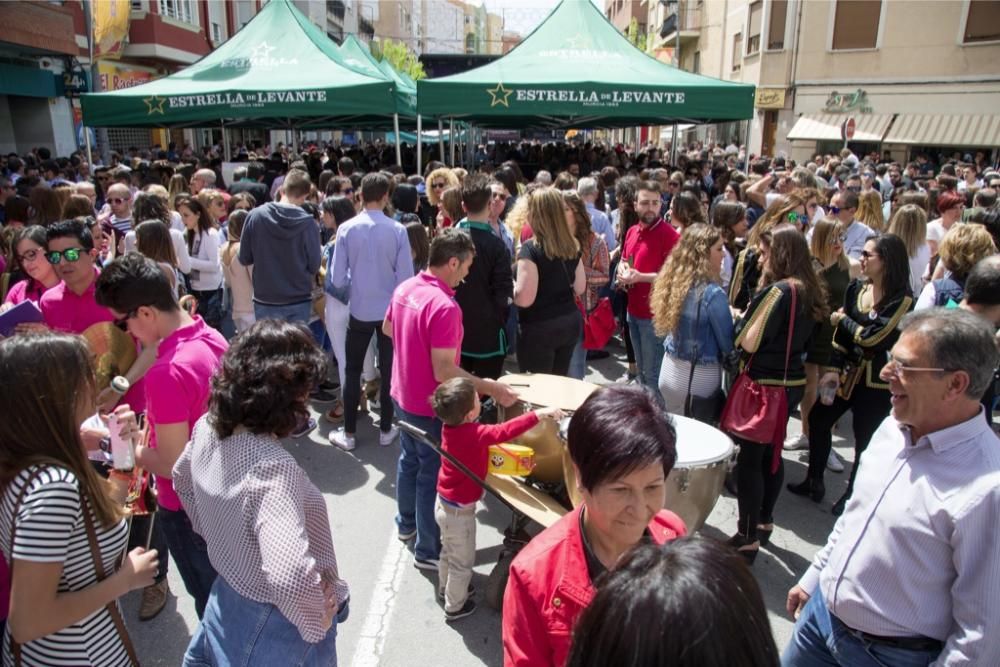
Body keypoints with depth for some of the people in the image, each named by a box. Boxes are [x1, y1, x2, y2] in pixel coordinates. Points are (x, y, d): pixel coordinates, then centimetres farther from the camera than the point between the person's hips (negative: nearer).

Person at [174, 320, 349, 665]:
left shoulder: (209, 427, -11)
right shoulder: (273, 467, -37)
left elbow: (182, 480, 11)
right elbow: (290, 577, -46)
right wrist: (320, 615, -26)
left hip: (226, 597, 6)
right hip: (275, 625, -6)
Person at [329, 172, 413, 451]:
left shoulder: (346, 229, -11)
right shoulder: (397, 230, -13)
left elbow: (338, 279, -8)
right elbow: (406, 277, -10)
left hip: (360, 310, 0)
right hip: (391, 310, 0)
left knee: (353, 371, 13)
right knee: (389, 370, 15)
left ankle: (348, 433, 20)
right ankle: (386, 429, 24)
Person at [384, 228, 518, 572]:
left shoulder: (404, 288, -3)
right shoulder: (444, 306, -30)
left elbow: (388, 329, 15)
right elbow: (444, 372, -31)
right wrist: (489, 388, -26)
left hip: (403, 395, 9)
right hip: (430, 405, -9)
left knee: (410, 460, 26)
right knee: (433, 474, 7)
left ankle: (407, 523, 45)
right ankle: (428, 551, 22)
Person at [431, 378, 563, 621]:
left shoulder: (450, 426, -9)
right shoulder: (473, 434, -33)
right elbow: (505, 431, -41)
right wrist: (538, 414, -39)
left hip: (444, 503, 8)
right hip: (459, 510, -8)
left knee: (449, 552, 31)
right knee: (462, 562, 15)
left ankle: (445, 588, 53)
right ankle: (454, 606, 33)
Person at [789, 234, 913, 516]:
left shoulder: (902, 301, -16)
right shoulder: (856, 288, 3)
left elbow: (872, 338, -22)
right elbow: (840, 333, 5)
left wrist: (842, 319, -7)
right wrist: (832, 369, -1)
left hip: (876, 381, -6)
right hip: (847, 372, 7)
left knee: (865, 440, 6)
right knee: (818, 419, 12)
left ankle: (852, 495, 25)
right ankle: (814, 482, 29)